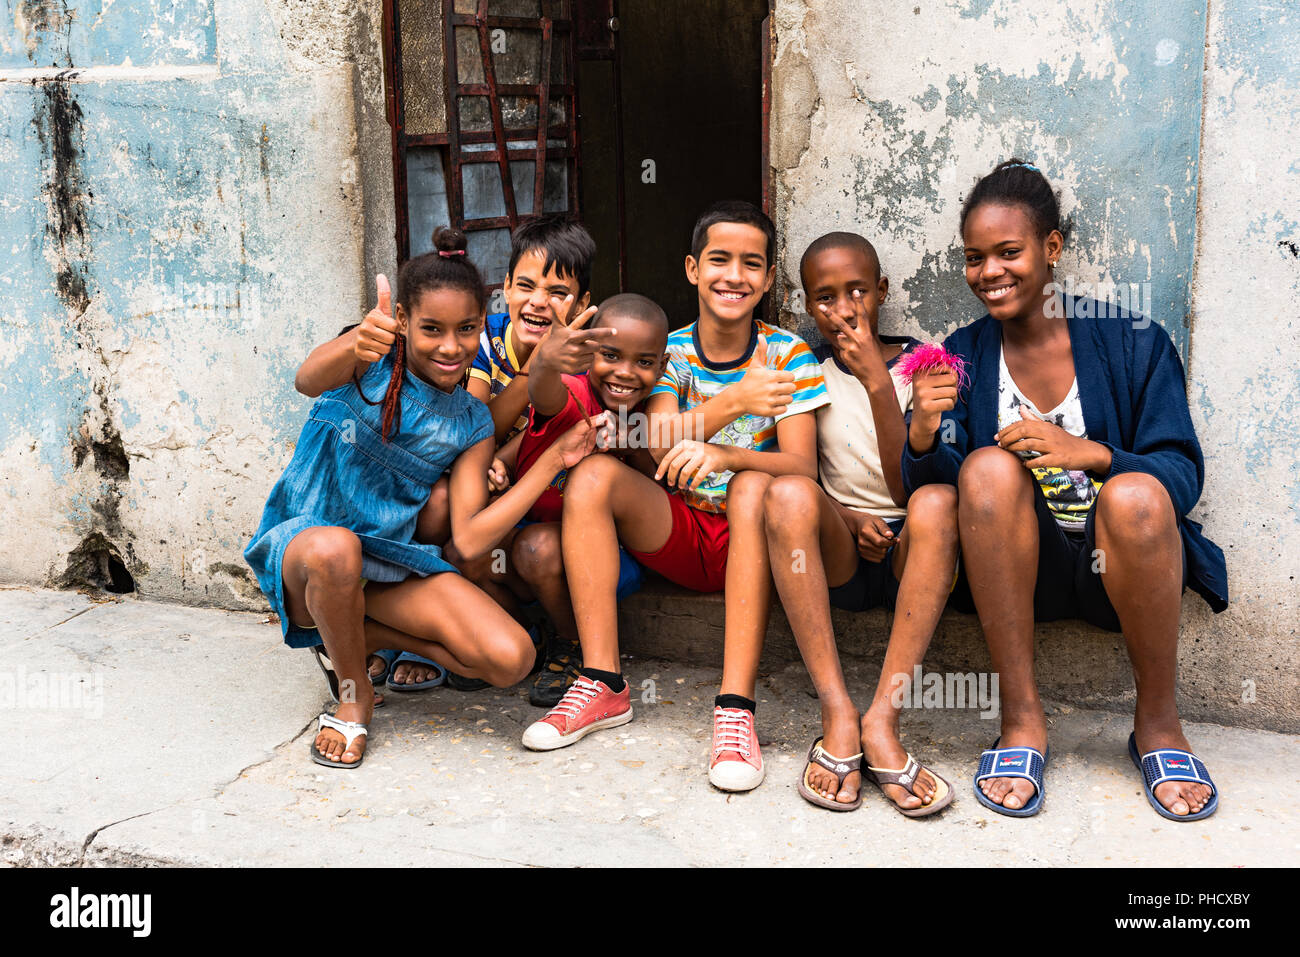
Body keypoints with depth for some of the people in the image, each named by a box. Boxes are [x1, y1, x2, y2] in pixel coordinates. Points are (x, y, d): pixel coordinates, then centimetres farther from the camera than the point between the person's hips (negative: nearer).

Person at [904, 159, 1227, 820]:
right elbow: (934, 483, -1)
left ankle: (1158, 722, -10)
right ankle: (1022, 721, -22)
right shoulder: (961, 357, 6)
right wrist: (923, 438, -24)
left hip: (1117, 567, -1)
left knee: (1136, 493, -33)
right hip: (1022, 571, 1)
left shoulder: (1132, 343, -1)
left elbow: (1183, 475, -6)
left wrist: (1092, 454, -25)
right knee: (989, 466, -28)